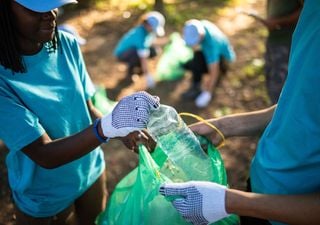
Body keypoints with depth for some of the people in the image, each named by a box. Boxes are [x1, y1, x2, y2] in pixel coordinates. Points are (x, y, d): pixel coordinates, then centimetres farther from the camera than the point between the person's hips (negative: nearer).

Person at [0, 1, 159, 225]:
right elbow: (45, 155, -26)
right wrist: (109, 126, -41)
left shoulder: (67, 44, -12)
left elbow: (87, 106, -2)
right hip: (45, 198, -4)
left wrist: (123, 132, -20)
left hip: (92, 170, 5)